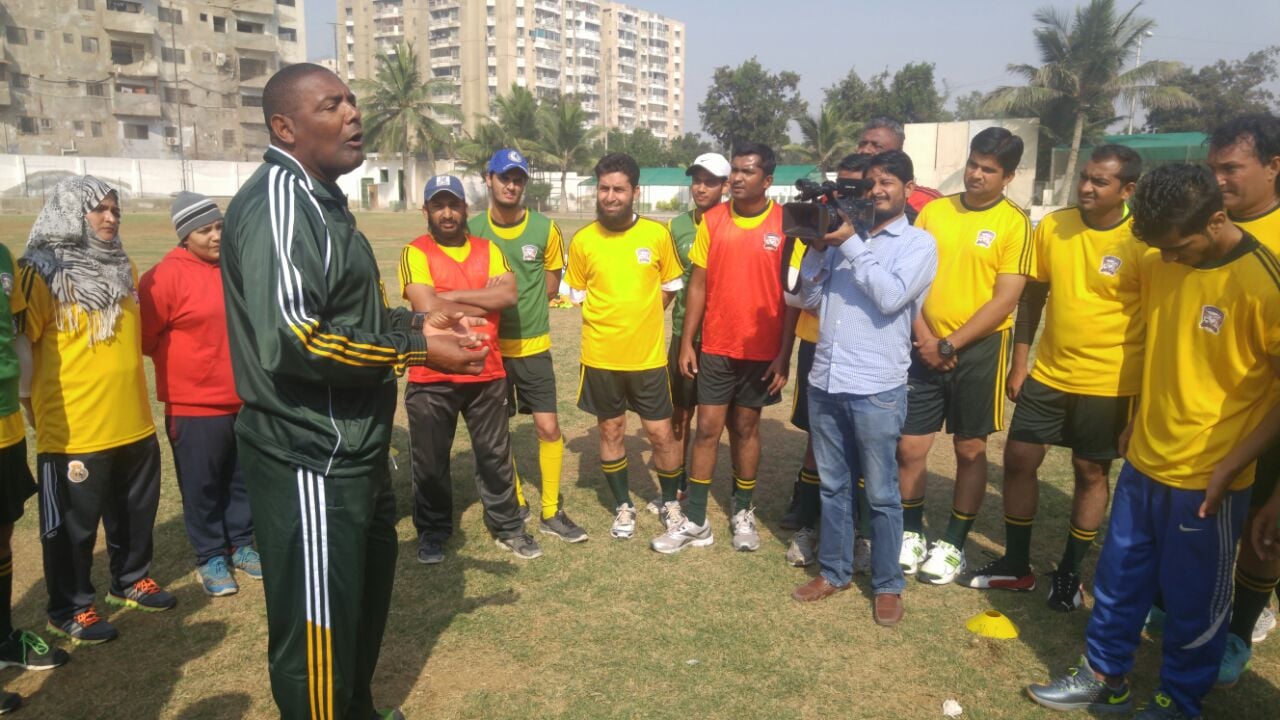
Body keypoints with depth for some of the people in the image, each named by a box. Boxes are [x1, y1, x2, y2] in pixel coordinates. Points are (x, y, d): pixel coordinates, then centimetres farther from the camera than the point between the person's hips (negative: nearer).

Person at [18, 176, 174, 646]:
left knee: (136, 510, 19)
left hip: (133, 422, 6)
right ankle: (69, 610, 23)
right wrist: (38, 406, -9)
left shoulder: (122, 268, 11)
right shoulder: (44, 273, -11)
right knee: (74, 524, 7)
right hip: (73, 429, -6)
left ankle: (131, 580, 38)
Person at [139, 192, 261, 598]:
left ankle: (242, 545, 31)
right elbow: (143, 337, -10)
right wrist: (185, 360, 1)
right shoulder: (167, 276, -13)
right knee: (202, 487, 7)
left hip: (246, 401, 5)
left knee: (243, 480, 16)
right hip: (194, 405, -5)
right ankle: (211, 558, 22)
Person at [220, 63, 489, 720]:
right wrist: (416, 353, -22)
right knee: (318, 627, 4)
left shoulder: (319, 199, 16)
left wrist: (415, 323, 10)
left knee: (368, 592, 26)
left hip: (350, 452, 11)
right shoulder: (278, 201, -18)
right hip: (310, 460, -11)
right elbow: (290, 339, -29)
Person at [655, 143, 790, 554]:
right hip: (715, 347, 1)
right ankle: (694, 521, 13)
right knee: (707, 429, 5)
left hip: (761, 350, -1)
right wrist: (686, 342, 0)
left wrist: (785, 353, -7)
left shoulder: (785, 224, -6)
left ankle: (742, 514, 28)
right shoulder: (712, 220, 0)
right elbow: (698, 285, 3)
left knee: (745, 428, 11)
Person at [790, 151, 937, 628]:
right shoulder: (844, 235, 11)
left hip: (876, 388, -4)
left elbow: (891, 297, -17)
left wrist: (851, 244, -13)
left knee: (881, 494, 7)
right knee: (833, 485, 16)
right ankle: (834, 571, 31)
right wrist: (818, 245, -1)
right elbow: (811, 297, 9)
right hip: (825, 381, 5)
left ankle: (888, 584, 23)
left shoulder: (919, 243, 0)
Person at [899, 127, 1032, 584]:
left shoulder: (1014, 223, -5)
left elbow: (1006, 298, -11)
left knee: (970, 450, 9)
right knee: (909, 447, 4)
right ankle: (911, 532, 25)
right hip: (926, 349, 3)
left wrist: (950, 344, -14)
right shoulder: (933, 211, 5)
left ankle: (953, 544, 24)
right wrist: (925, 338, -9)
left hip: (979, 350, -2)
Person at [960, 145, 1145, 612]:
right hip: (1048, 374, 4)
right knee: (1018, 459, 7)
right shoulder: (1051, 226, -1)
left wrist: (1145, 391, -6)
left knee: (1091, 473, 11)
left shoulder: (1142, 243, -12)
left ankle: (1069, 572, 29)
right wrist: (1019, 362, 6)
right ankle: (1016, 564, 24)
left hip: (1107, 383, -4)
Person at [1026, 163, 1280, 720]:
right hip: (1143, 463, 5)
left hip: (1205, 480, -5)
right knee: (1118, 579, 16)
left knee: (1191, 600, 12)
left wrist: (1229, 466, -15)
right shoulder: (1157, 265, 0)